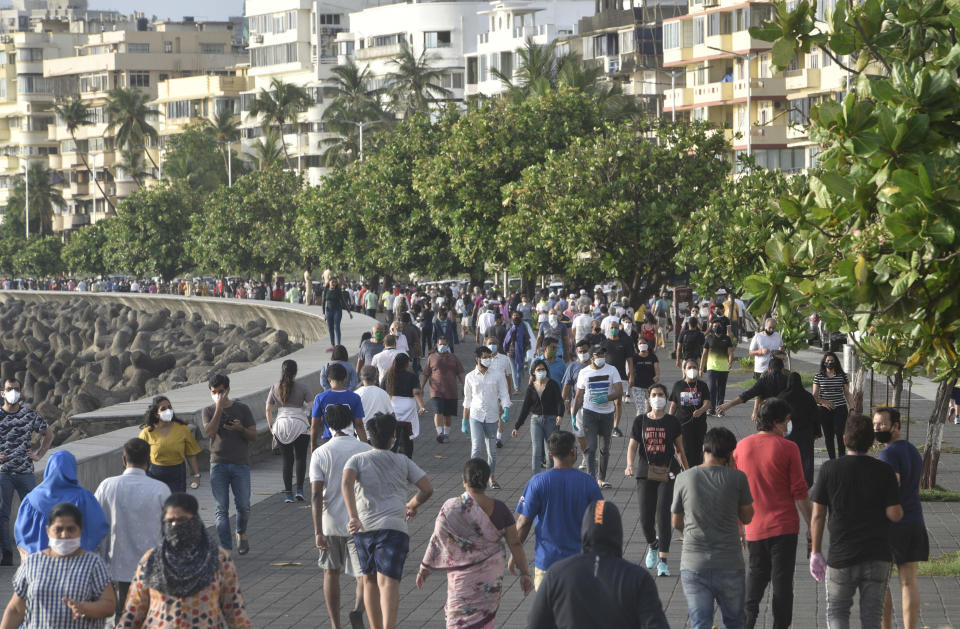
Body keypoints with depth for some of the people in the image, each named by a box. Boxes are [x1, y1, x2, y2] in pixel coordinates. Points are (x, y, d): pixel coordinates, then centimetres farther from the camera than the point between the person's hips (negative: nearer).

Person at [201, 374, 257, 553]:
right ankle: (226, 548, 1)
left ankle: (241, 534, 26)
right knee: (221, 509, -2)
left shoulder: (242, 409, 6)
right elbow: (210, 431, -12)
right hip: (218, 464, 0)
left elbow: (254, 436, 4)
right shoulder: (208, 411, 7)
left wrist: (241, 429, -16)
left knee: (243, 506, -3)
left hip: (240, 464, 0)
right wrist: (219, 407, -14)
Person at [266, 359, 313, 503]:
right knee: (300, 458, 9)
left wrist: (272, 428, 13)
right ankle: (299, 489, 0)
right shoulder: (301, 387, -4)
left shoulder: (275, 388, 4)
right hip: (300, 425, -2)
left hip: (281, 425, 2)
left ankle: (288, 493, 4)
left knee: (287, 460, 8)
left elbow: (268, 410, 5)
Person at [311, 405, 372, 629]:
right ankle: (358, 609, -24)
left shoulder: (320, 454, -4)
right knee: (364, 574, 5)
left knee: (331, 573, 17)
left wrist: (318, 532, -10)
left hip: (330, 523, 1)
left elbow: (317, 495, -10)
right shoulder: (365, 450, -2)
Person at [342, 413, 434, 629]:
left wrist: (353, 517, -19)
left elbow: (346, 483, -11)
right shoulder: (403, 462, 11)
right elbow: (428, 489, 6)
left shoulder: (357, 460, 10)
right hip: (393, 528, -2)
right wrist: (413, 504, 27)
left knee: (370, 581, 21)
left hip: (363, 528, 2)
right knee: (388, 582, -13)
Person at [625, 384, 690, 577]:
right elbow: (632, 446, 2)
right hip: (646, 473, 1)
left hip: (668, 474, -1)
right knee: (645, 517, 0)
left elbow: (679, 449, 10)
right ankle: (652, 545, 33)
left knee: (663, 515, -9)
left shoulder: (672, 422, 4)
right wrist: (629, 465, -16)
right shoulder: (640, 421, 6)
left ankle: (663, 561, -6)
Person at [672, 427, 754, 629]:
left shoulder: (684, 478, -2)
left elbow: (677, 523, 9)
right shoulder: (737, 478, -7)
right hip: (729, 565, 0)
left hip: (693, 566, 1)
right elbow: (747, 518, 8)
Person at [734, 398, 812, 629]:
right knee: (782, 580, 4)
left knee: (756, 574, 19)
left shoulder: (742, 446, 2)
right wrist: (810, 524, -1)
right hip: (784, 526, -4)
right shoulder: (788, 448, -10)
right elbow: (799, 492, -10)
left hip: (754, 528, 4)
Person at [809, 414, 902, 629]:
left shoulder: (829, 469, -5)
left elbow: (818, 516, -4)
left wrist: (816, 552, 5)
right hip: (877, 557, 1)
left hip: (841, 557, -1)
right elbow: (895, 514, -8)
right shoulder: (884, 471, -5)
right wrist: (899, 509, 15)